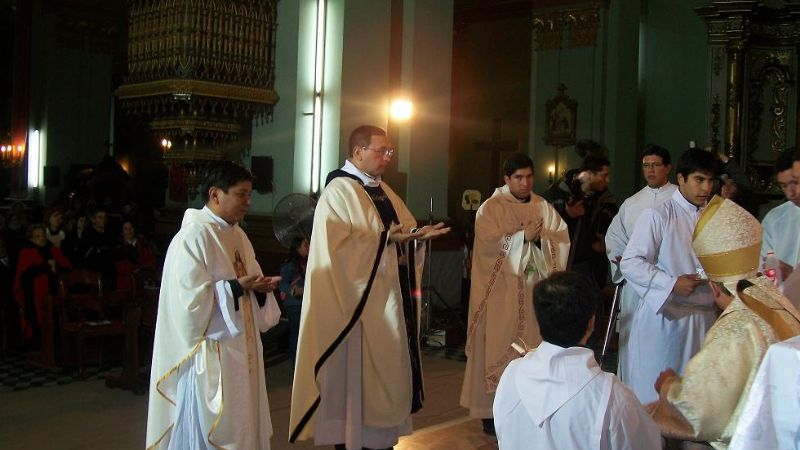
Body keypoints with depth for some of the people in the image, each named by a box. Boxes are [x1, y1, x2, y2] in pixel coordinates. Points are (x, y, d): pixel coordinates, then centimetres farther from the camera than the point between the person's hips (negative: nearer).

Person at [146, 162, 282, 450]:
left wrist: (258, 287, -5)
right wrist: (236, 287, -23)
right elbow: (190, 298, -19)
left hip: (240, 352, 8)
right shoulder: (193, 236, -14)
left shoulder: (237, 236, 12)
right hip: (210, 358, -8)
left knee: (242, 424, 13)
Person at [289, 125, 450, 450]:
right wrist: (385, 238, -25)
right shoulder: (338, 192, -12)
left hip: (390, 299, 9)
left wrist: (417, 235, -5)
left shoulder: (383, 191, 14)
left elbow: (404, 228, 17)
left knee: (387, 368, 11)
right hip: (358, 301, -8)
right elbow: (337, 246, -22)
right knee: (354, 374, -1)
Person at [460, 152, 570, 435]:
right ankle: (492, 410, 6)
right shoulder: (491, 207, -3)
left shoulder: (544, 207, 10)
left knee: (532, 345, 6)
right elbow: (488, 243, -16)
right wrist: (524, 236, -17)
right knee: (498, 345, -1)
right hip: (501, 290, -4)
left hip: (536, 288, 4)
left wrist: (540, 237, -13)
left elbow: (563, 239, 4)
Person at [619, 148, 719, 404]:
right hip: (663, 317, -5)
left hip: (704, 318, 5)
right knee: (652, 395, 2)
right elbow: (630, 263, -11)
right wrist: (672, 283, -19)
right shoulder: (657, 216, -6)